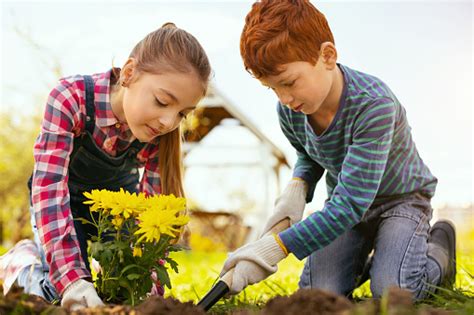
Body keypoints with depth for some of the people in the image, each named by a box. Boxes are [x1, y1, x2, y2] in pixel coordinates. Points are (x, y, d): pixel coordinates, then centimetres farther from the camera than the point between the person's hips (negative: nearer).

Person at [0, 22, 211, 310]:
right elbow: (50, 188, -42)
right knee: (69, 299, -20)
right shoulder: (71, 98, -36)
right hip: (68, 201, -3)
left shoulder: (163, 131, -24)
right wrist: (73, 279, -52)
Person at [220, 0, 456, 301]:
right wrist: (297, 186, -15)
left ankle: (438, 245, 7)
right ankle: (360, 261, 18)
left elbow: (352, 203, -38)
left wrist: (277, 246, -42)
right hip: (346, 203, 5)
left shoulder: (373, 104, -35)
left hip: (400, 198, -4)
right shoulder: (290, 112, -15)